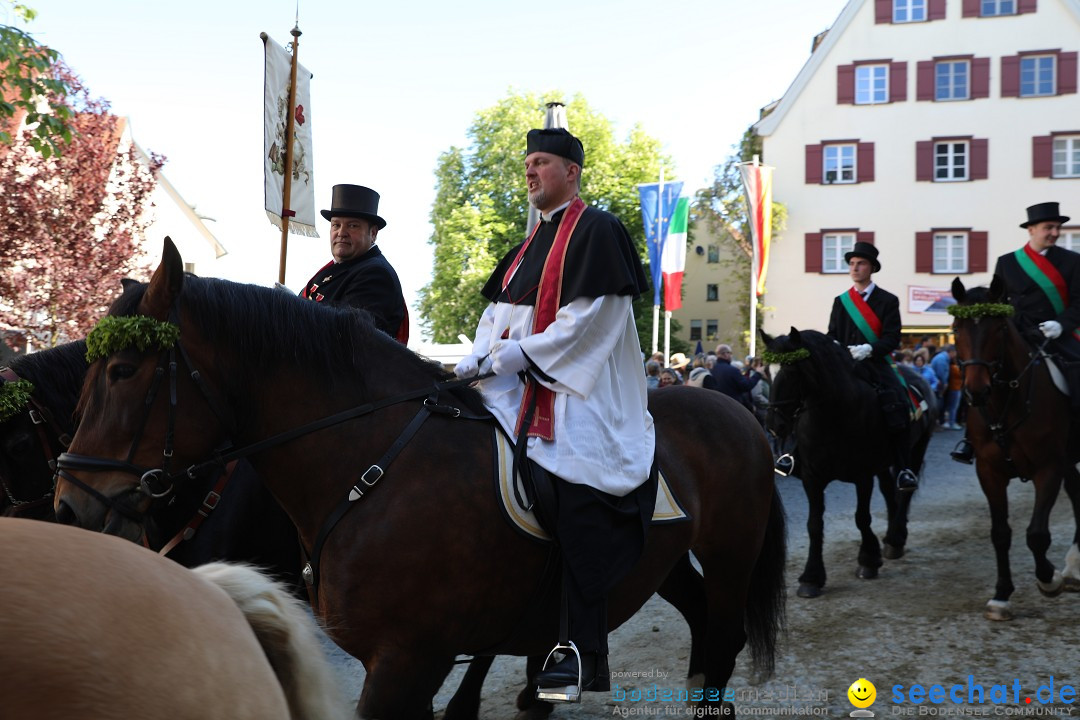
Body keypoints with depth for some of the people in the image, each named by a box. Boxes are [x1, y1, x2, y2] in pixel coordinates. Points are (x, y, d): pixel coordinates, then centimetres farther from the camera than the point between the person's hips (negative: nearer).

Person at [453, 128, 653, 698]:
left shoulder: (596, 232, -5)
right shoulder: (531, 245, 21)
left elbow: (586, 321, -15)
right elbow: (498, 313, 16)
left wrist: (512, 355, -17)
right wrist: (478, 359, -3)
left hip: (578, 397, -9)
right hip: (521, 393, 9)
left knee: (576, 522, -12)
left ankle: (586, 659, -4)